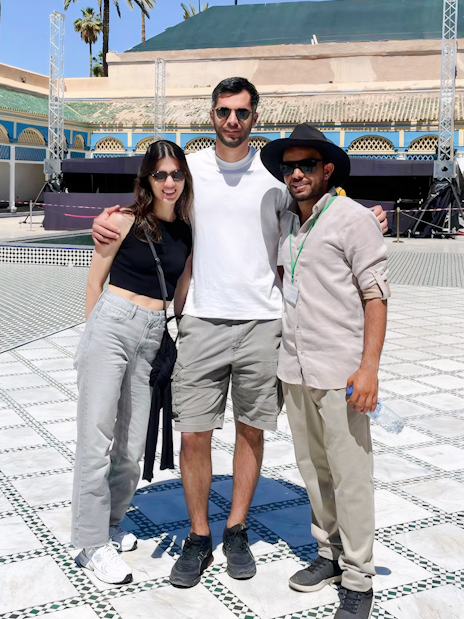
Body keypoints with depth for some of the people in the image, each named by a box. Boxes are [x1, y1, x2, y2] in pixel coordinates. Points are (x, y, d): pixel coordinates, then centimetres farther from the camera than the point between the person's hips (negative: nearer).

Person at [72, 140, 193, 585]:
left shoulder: (189, 231, 9)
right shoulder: (125, 220, -3)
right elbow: (94, 281, 2)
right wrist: (96, 331, 6)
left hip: (155, 336, 4)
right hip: (112, 325, -4)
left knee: (132, 445, 9)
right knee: (97, 438, -4)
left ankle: (110, 523, 30)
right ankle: (93, 544, 6)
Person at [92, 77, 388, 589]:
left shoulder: (275, 174, 5)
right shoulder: (188, 168, 7)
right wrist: (105, 221, -1)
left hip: (261, 322, 0)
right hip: (201, 319, 0)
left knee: (251, 431, 9)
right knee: (193, 435, 0)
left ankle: (237, 530, 26)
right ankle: (198, 538, 18)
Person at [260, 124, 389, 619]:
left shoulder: (353, 218, -7)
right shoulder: (288, 225, 12)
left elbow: (375, 293, -10)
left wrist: (369, 366, -17)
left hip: (338, 372, -6)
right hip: (294, 369, 6)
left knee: (349, 476, 0)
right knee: (313, 470, 15)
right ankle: (330, 555, 31)